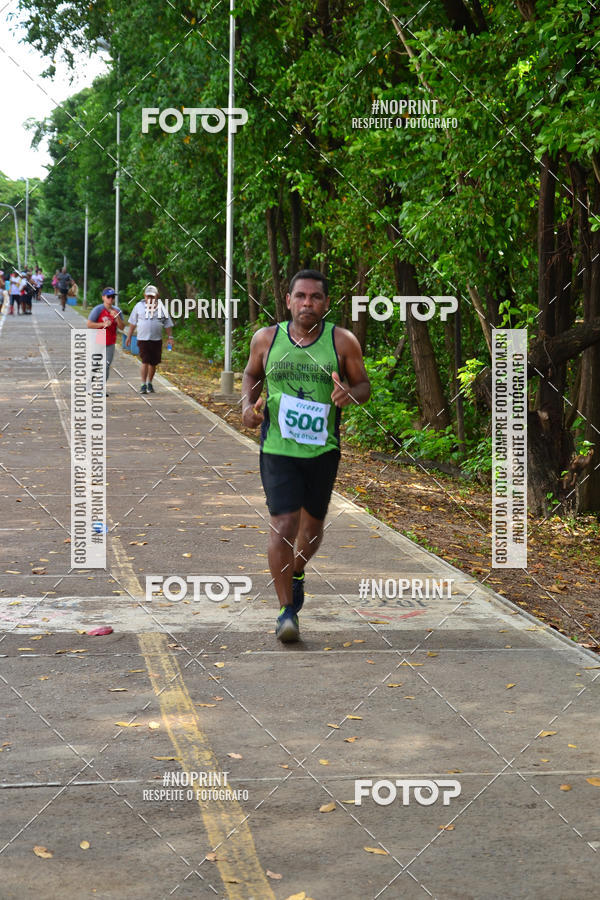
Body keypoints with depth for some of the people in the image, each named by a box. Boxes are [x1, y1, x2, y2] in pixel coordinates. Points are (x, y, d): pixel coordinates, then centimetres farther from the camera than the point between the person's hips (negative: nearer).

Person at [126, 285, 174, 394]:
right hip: (143, 339, -2)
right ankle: (143, 385, -9)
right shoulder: (139, 306, 4)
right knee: (145, 361, -11)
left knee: (153, 363, 7)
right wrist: (129, 336, 9)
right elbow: (132, 322, 10)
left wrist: (170, 337, 3)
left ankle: (149, 383, 25)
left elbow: (167, 324, 11)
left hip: (156, 340, 2)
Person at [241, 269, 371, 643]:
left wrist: (350, 394, -19)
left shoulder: (343, 341, -4)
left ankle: (297, 574, 48)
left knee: (313, 523, 16)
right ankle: (287, 610, -5)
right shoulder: (266, 339, -1)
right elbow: (252, 375, 17)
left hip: (323, 448, 1)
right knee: (283, 524, -13)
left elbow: (364, 385, 4)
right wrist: (249, 403, -2)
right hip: (277, 447, -1)